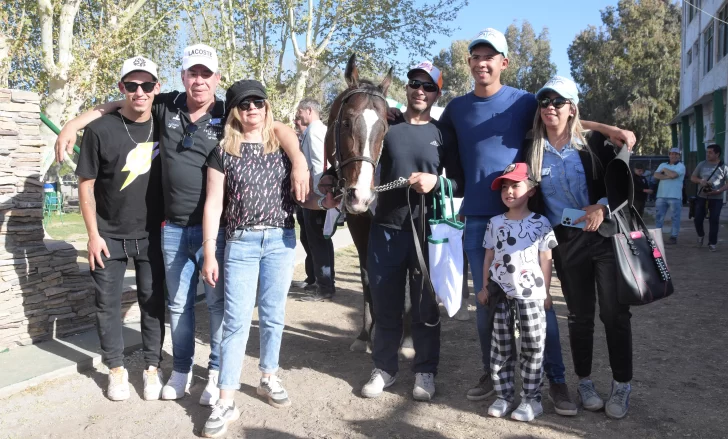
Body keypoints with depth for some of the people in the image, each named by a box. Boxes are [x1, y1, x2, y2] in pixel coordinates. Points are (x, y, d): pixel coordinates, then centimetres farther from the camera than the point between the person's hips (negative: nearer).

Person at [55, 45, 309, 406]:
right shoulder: (166, 107, 2)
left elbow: (278, 127, -7)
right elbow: (119, 104, 16)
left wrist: (299, 163, -23)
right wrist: (72, 125, 13)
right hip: (173, 228, 3)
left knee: (218, 302, 5)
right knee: (178, 303, 15)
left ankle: (217, 373, 22)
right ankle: (181, 370, 32)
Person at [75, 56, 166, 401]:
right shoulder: (100, 130, -9)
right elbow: (86, 185, -5)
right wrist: (93, 234, -8)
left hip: (151, 234, 2)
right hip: (109, 236, -1)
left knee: (153, 301, 6)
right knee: (108, 303, 7)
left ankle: (152, 367, 20)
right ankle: (116, 368, 23)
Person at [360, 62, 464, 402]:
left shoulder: (443, 135, 4)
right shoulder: (386, 127, 4)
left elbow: (461, 184, 3)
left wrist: (436, 182, -14)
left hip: (428, 231, -1)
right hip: (386, 227, 1)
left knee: (425, 306, 8)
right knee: (385, 305, 9)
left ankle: (425, 371, 23)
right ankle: (384, 368, 24)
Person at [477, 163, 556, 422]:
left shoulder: (541, 223, -2)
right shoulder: (495, 223, 7)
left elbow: (546, 260, 0)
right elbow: (489, 257, 10)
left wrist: (545, 292, -2)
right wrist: (485, 287, 8)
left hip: (530, 295, -3)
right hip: (501, 295, 3)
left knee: (532, 349, 1)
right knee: (500, 348, 8)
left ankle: (532, 399, 13)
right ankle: (503, 396, 19)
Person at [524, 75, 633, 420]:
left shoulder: (593, 141, -1)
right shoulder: (532, 150, 2)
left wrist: (602, 207, -16)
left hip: (606, 236, -1)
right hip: (565, 242, 1)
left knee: (615, 312, 1)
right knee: (580, 314, 9)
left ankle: (621, 385, 17)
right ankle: (584, 382, 25)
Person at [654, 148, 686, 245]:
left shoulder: (681, 166, 0)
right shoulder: (663, 165, 15)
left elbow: (673, 174, -18)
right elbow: (656, 175, 0)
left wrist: (664, 170, -1)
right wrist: (667, 176, -13)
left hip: (675, 196, -5)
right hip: (661, 195, 5)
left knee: (675, 218, -1)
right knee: (658, 217, 7)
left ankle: (673, 237, 3)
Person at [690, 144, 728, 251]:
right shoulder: (702, 164, 4)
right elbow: (692, 177, 9)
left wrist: (718, 191, -20)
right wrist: (700, 181, -13)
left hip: (716, 199, -2)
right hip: (701, 197, 2)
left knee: (714, 221, -1)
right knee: (698, 219, 2)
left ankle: (712, 243, 9)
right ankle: (701, 235, 31)